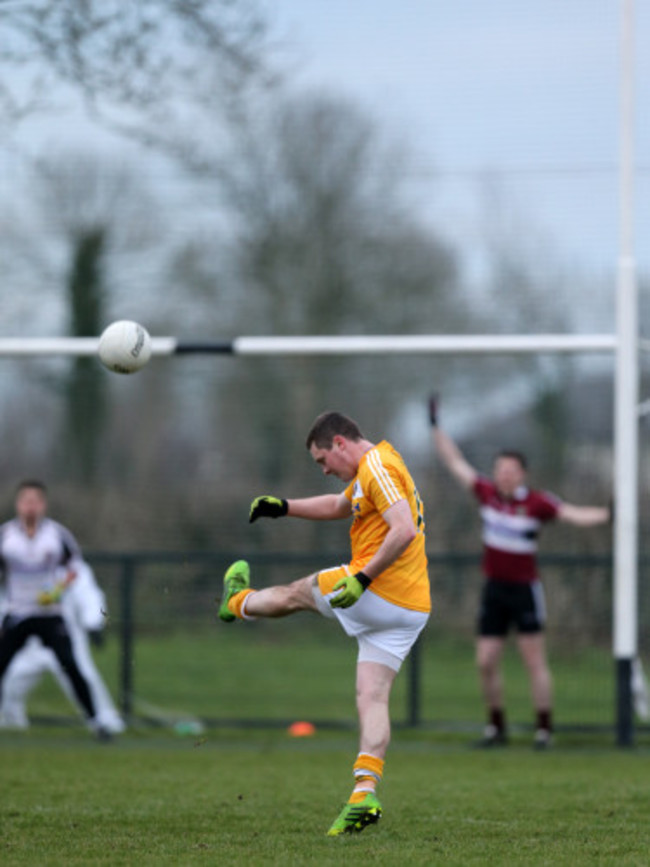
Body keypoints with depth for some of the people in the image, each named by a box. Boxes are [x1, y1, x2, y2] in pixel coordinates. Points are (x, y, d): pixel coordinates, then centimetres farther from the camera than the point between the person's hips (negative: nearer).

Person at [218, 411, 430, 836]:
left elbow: (404, 530, -25)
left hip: (378, 593, -9)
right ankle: (365, 795, -8)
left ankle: (238, 603, 47)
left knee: (299, 593, 19)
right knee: (372, 697, 3)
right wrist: (283, 507, 28)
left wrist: (362, 578, -25)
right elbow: (338, 506, 39)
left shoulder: (377, 467, -13)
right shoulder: (371, 470, 21)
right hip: (411, 608, 9)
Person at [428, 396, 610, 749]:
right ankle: (496, 726, 16)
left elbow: (574, 514, -14)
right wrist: (436, 427, 13)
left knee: (535, 662, -3)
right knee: (486, 663, 2)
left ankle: (544, 729, 2)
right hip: (494, 589, 4)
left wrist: (607, 513, -29)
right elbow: (455, 463, 10)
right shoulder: (487, 493, 2)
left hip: (524, 589, -4)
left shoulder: (536, 502, -9)